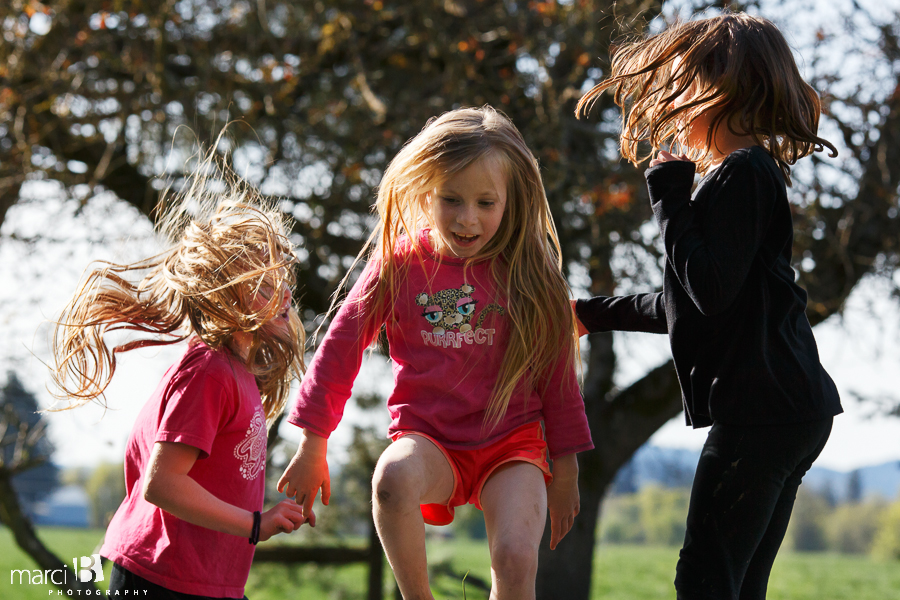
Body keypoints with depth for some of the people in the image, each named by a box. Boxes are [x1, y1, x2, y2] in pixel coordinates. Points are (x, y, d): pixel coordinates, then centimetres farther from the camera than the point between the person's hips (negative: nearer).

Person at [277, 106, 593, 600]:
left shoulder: (526, 274, -1)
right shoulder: (400, 264, -2)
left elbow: (557, 372, 7)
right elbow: (342, 345, 4)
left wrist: (565, 469, 11)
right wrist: (312, 448, 6)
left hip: (511, 443, 0)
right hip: (428, 440, 0)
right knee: (393, 478, -35)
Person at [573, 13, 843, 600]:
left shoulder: (742, 173, -11)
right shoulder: (751, 175, 20)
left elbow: (710, 291, -21)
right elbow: (687, 307, 28)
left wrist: (669, 195, -11)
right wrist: (597, 313, 32)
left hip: (761, 412, -10)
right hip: (788, 413, 10)